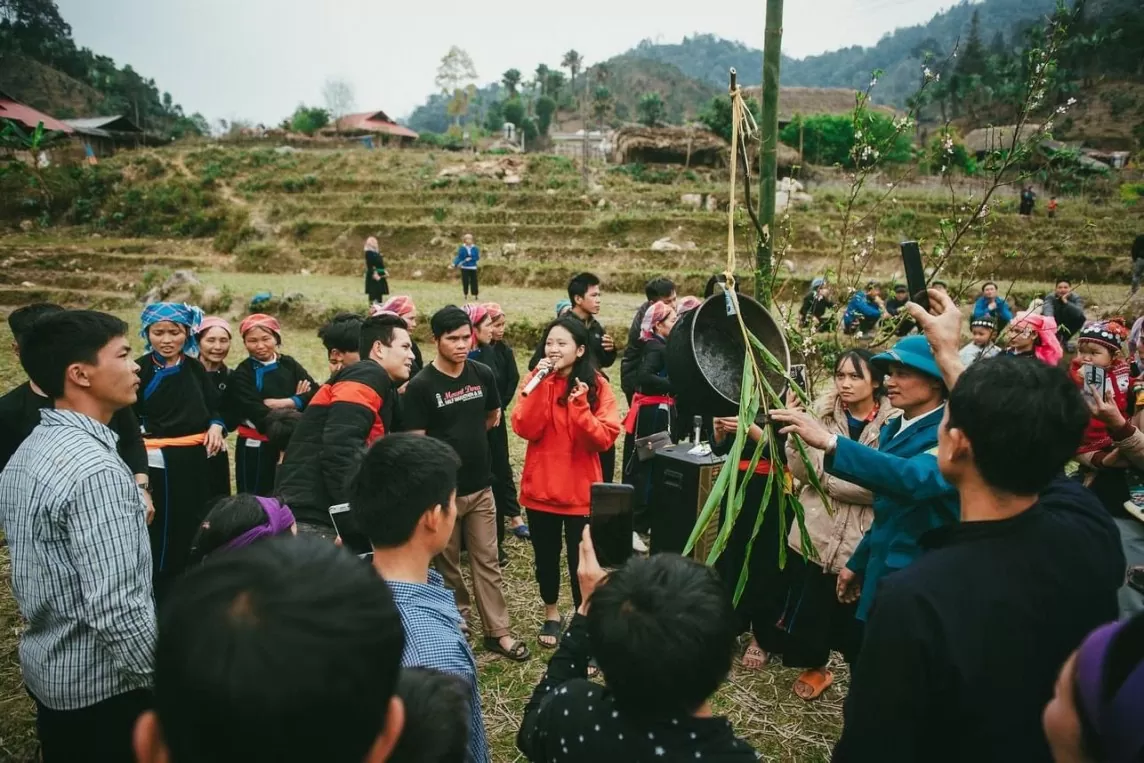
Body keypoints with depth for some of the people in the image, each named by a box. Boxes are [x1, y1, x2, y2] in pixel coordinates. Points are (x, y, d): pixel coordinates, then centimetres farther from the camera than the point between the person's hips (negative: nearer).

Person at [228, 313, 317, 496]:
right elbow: (259, 415, -18)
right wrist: (297, 401, -19)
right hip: (256, 449, -4)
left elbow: (317, 393, -8)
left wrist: (283, 403, -18)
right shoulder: (241, 375, -6)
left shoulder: (290, 365, 4)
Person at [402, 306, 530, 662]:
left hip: (481, 485, 4)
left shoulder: (483, 374, 0)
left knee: (487, 562, 8)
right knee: (446, 561, 12)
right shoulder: (421, 385, -13)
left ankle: (497, 632, 17)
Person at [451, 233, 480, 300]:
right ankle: (466, 295, 13)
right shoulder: (461, 248, -3)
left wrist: (470, 259, -16)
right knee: (465, 281, 0)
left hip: (473, 268, 0)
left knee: (474, 281, -1)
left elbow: (477, 257, -2)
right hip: (464, 268, 0)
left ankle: (475, 295, 9)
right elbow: (459, 258, -3)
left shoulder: (475, 249, -1)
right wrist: (454, 264, -15)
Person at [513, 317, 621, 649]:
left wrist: (579, 406, -29)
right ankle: (551, 614, 38)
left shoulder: (597, 385, -7)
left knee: (581, 560, 3)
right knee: (545, 555, 16)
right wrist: (540, 386, -22)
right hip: (540, 486, 2)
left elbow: (605, 438, -15)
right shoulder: (536, 380, -2)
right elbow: (525, 429, -14)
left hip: (581, 489, -2)